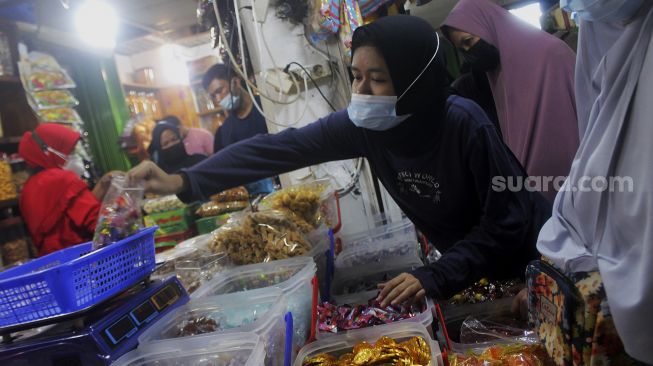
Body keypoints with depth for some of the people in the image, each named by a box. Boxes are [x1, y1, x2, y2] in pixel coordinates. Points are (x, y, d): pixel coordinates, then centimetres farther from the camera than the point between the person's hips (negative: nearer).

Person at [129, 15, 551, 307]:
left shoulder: (464, 124, -33)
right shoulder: (362, 125, -20)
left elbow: (506, 223, -26)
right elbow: (282, 147, -24)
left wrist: (435, 277, -34)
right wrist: (184, 181, -30)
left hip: (524, 257, -4)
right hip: (460, 258, 4)